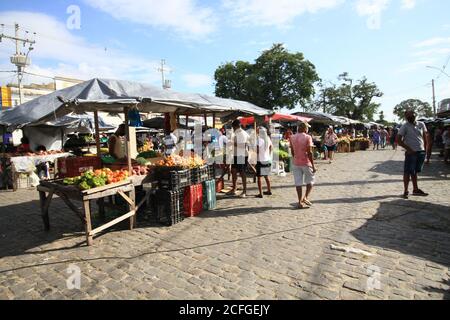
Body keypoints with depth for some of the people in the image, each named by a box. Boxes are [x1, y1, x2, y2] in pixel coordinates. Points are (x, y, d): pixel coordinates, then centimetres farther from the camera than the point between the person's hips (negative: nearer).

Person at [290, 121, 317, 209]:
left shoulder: (292, 138, 5)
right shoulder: (307, 137, -10)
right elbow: (309, 152, -14)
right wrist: (313, 165, -10)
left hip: (296, 163, 4)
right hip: (306, 163, -4)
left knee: (298, 183, 7)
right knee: (310, 181, 15)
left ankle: (300, 202, 10)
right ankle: (306, 197, 2)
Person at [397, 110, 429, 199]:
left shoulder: (421, 124, 6)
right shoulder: (405, 126, -8)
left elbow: (425, 137, 13)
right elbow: (399, 140, -10)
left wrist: (425, 149, 6)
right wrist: (408, 149, -16)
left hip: (421, 152, 5)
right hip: (411, 153, -5)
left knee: (415, 171, 15)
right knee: (408, 172, -1)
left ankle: (416, 190, 24)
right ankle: (406, 191, 6)